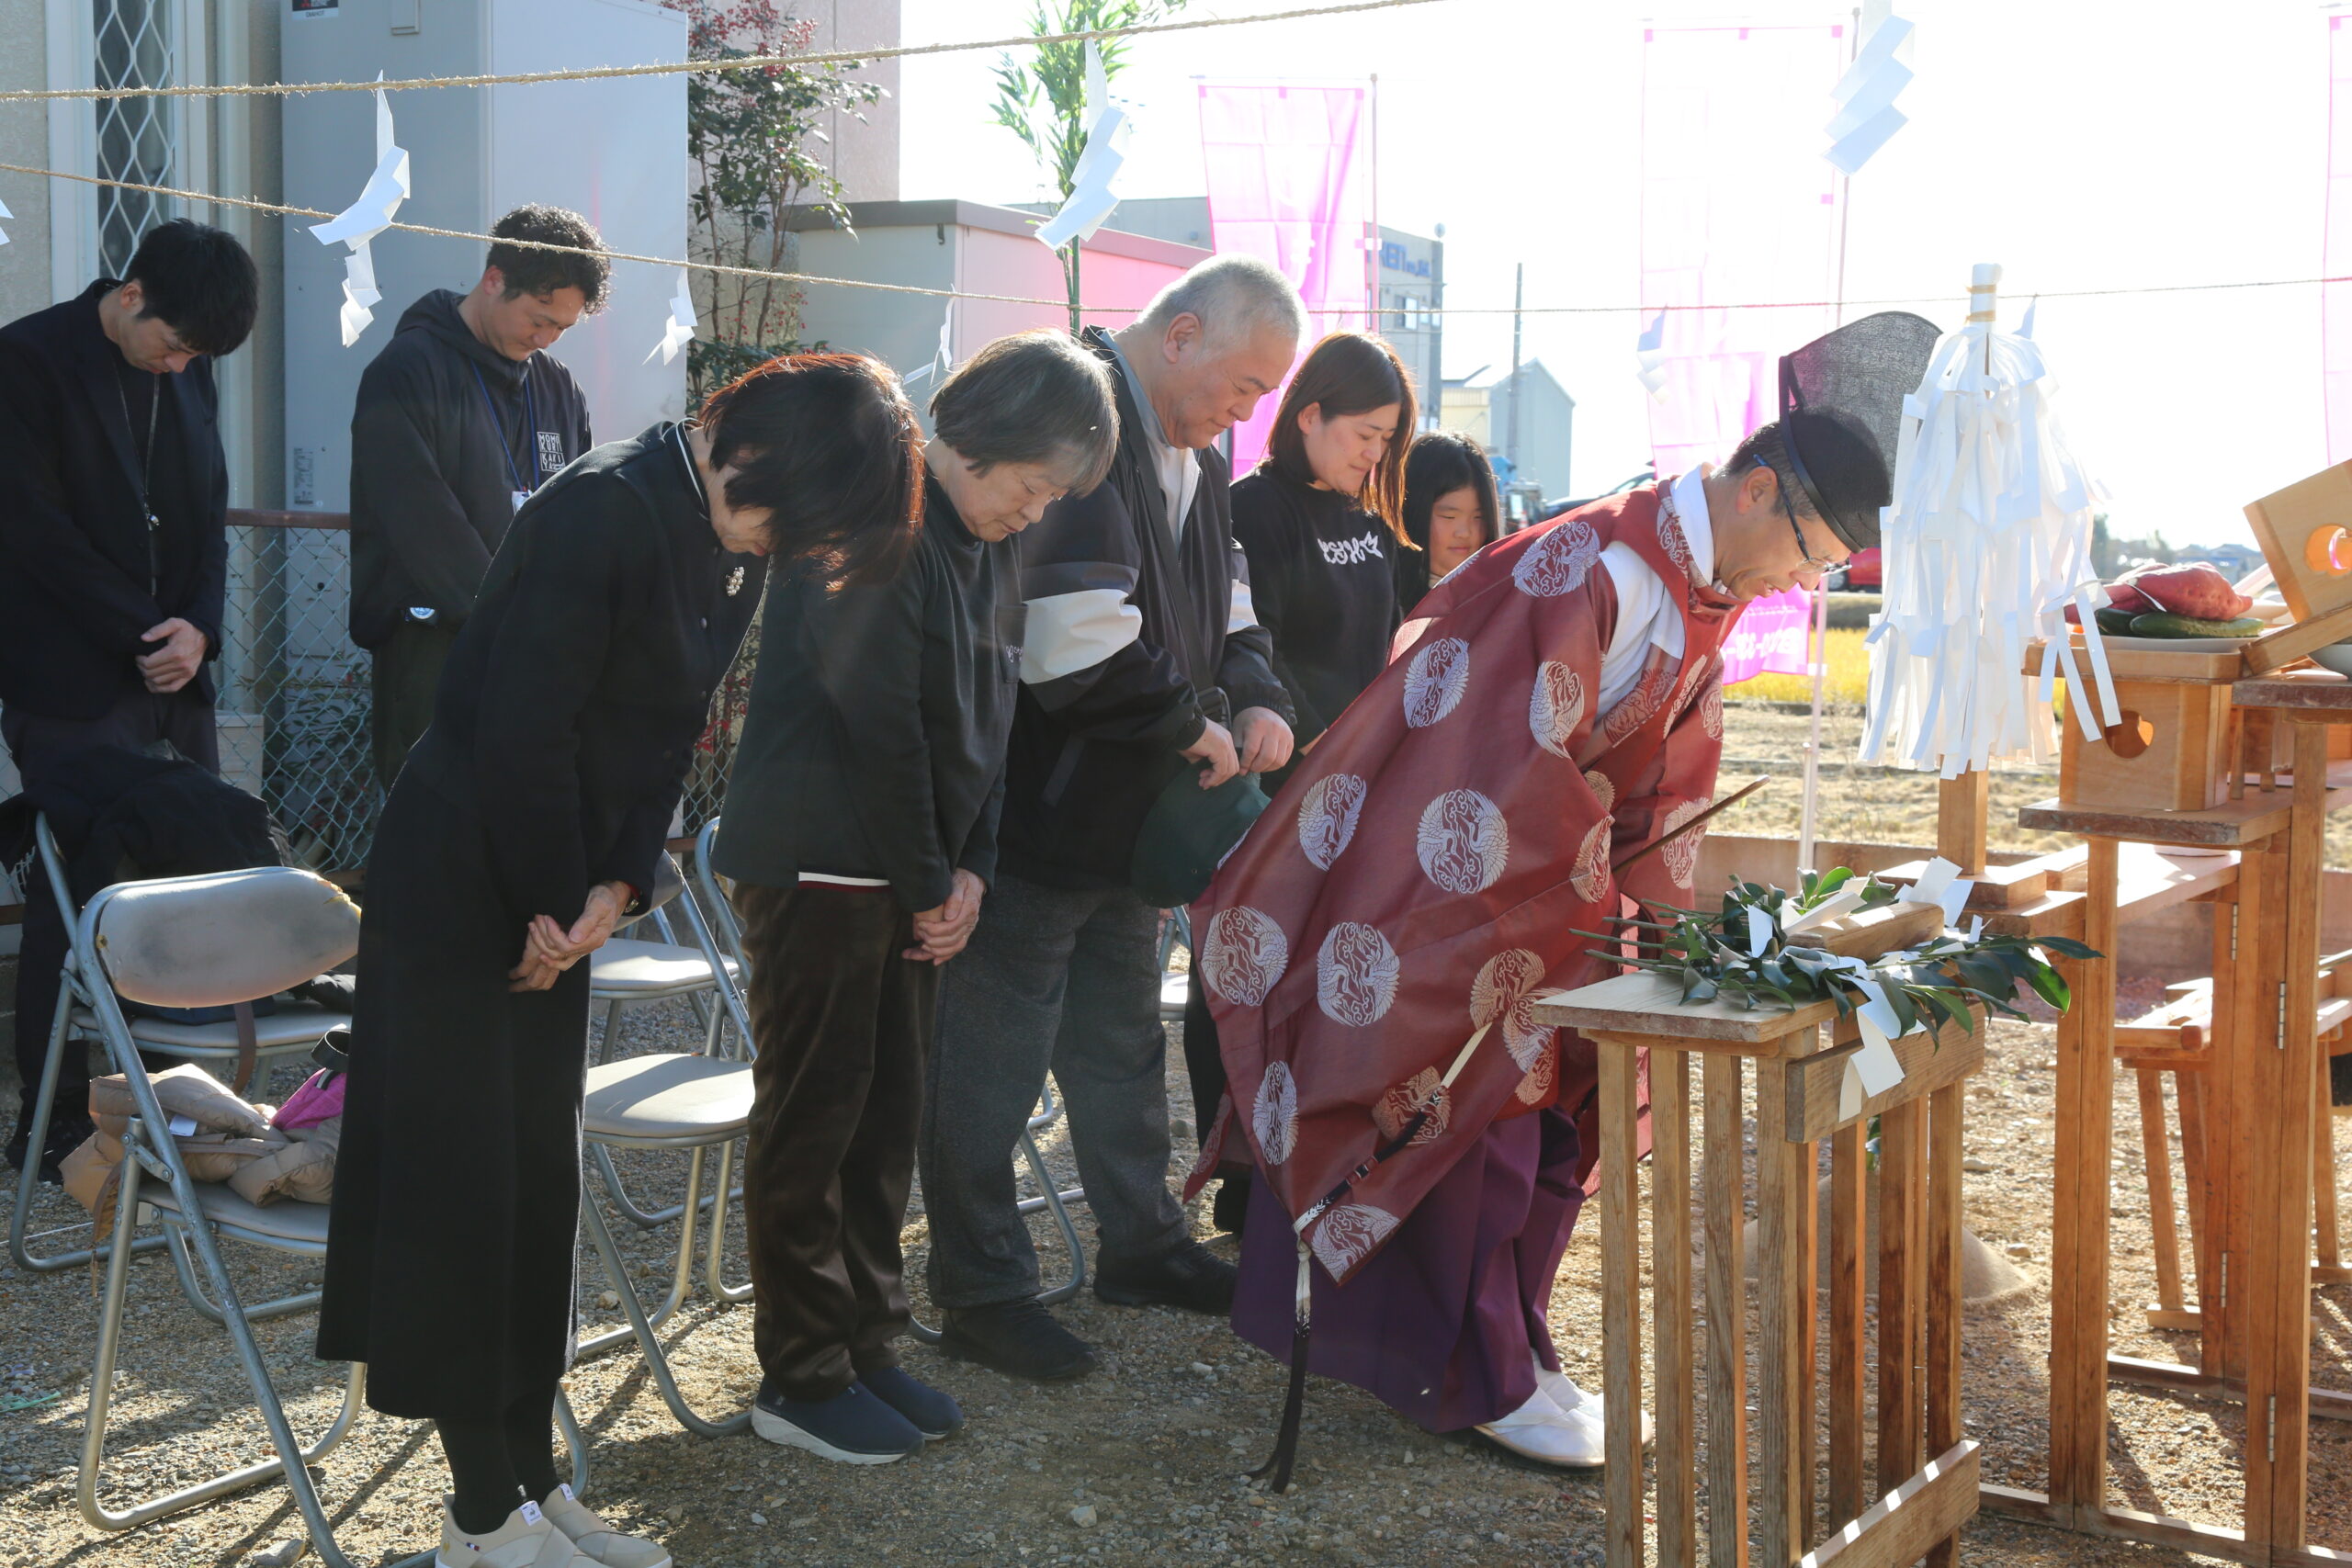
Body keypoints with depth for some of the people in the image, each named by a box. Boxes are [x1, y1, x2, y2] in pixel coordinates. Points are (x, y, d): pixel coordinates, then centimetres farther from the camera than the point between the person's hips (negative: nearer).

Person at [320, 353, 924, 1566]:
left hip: (550, 888, 8)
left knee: (539, 1181, 12)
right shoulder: (608, 509, -23)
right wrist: (552, 909, -13)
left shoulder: (731, 546, 5)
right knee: (465, 1181, 0)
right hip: (459, 871, -8)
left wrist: (614, 888, -5)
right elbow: (522, 728, -23)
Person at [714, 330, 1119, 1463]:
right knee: (812, 1116, -1)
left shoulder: (992, 540, 11)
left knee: (889, 1113, 12)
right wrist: (929, 883, -13)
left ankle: (864, 1348, 23)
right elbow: (878, 720, -19)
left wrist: (970, 866, 2)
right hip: (819, 860, -8)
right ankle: (800, 1380, 9)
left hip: (908, 872, 8)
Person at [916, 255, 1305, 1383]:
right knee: (994, 1062, 1)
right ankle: (981, 1290, 13)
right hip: (1031, 813, -10)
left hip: (1125, 818, 10)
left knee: (1123, 1045, 22)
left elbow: (1223, 601, 21)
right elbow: (1072, 637, -29)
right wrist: (1191, 727, -17)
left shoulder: (1191, 453, 12)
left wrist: (1256, 697, 0)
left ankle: (1142, 1244, 37)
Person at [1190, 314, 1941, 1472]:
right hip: (1434, 868, -9)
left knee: (1561, 1104, 11)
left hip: (1525, 866, 9)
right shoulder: (1595, 568, -27)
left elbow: (1668, 772, 10)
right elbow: (1526, 768, -27)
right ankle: (1483, 1382, 9)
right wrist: (1603, 917, -18)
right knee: (1476, 1107, -4)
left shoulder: (1709, 590, 4)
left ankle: (1502, 1346, 25)